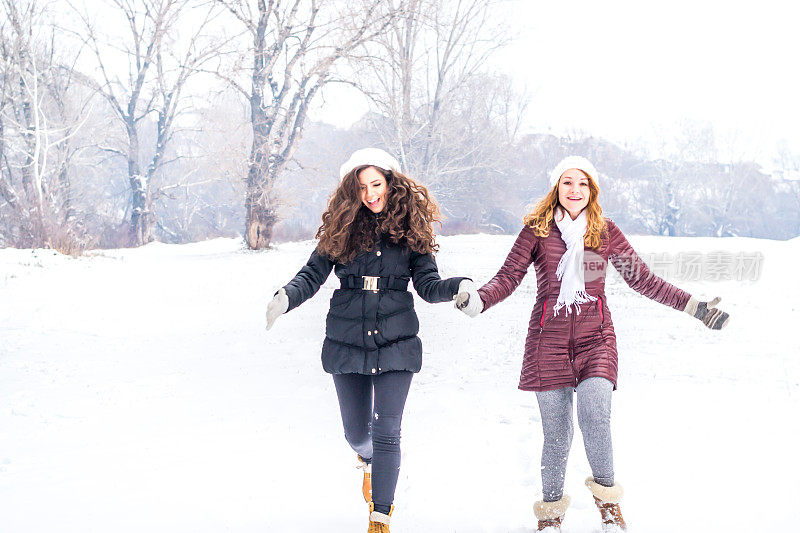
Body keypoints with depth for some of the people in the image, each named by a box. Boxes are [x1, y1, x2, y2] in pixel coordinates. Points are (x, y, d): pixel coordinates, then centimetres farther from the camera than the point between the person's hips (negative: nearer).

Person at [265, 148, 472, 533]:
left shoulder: (410, 227, 0)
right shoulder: (342, 226, 1)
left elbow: (428, 284, -1)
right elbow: (312, 274, -1)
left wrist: (457, 288, -22)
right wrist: (286, 298, -20)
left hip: (395, 343, -1)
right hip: (348, 342, 2)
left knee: (387, 432, -8)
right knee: (356, 433, 11)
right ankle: (369, 460, 49)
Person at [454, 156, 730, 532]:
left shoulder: (606, 232, 7)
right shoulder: (537, 231, 3)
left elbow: (643, 279, 11)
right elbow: (508, 277, -2)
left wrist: (694, 306, 7)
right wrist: (477, 300, -23)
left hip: (595, 338, 0)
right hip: (549, 340, 0)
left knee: (595, 415, -22)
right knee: (556, 432, 1)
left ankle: (607, 496, 0)